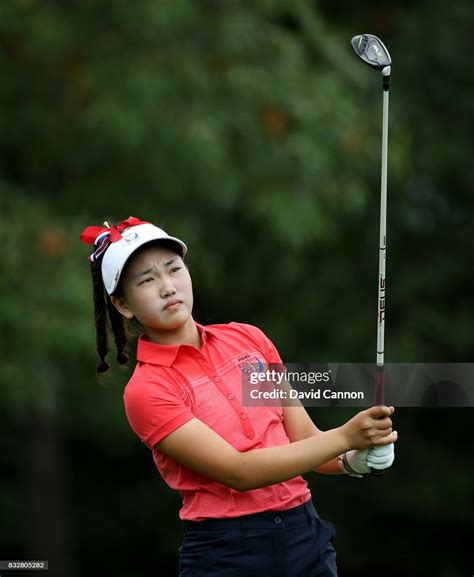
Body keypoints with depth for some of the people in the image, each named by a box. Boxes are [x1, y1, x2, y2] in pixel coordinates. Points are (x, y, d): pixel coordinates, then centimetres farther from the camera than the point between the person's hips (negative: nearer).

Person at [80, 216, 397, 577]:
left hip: (306, 532, 5)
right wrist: (345, 437, -24)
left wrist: (351, 461, -15)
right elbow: (238, 472, -19)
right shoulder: (146, 391, -12)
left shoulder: (248, 338, 5)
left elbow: (303, 438, 6)